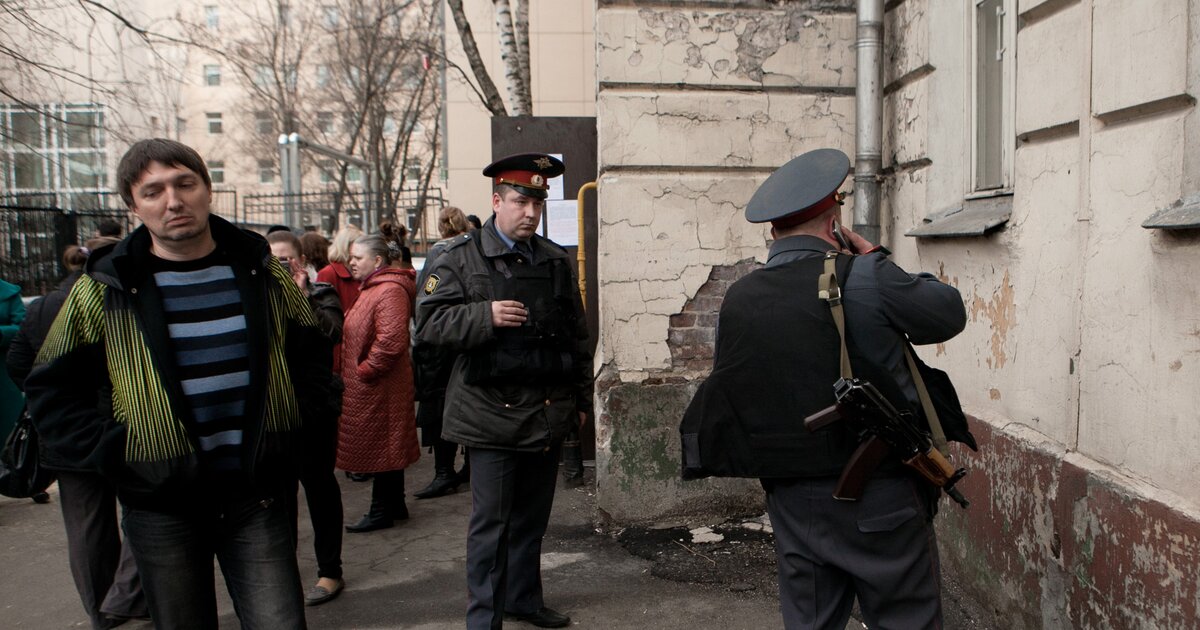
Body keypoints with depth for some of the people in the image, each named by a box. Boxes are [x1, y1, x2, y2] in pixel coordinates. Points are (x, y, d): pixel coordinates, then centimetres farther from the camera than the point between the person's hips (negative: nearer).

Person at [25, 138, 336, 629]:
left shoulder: (260, 272, 2)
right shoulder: (105, 291, -4)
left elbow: (311, 355, 13)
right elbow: (52, 388, 4)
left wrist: (294, 422, 2)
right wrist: (109, 452, -6)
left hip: (257, 495, 1)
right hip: (161, 505, 0)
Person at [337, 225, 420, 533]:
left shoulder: (390, 291, -18)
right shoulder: (373, 288, 17)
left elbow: (391, 341, -28)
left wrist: (364, 370, -19)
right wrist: (356, 371, 15)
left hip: (380, 388, -11)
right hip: (374, 387, 11)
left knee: (381, 446, 0)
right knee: (385, 446, 16)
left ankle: (383, 511, 11)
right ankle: (394, 505, 27)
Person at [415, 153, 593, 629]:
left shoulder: (556, 261, 11)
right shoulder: (461, 258, -3)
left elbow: (577, 335, 16)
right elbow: (428, 322, -9)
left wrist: (581, 399, 16)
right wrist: (485, 316, -24)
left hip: (548, 412, 5)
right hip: (492, 412, -5)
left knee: (532, 517, 17)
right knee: (491, 521, 2)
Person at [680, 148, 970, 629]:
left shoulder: (738, 299, 1)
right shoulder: (865, 279, -13)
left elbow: (726, 389, 9)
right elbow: (950, 312, 1)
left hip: (793, 503, 5)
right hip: (878, 499, -4)